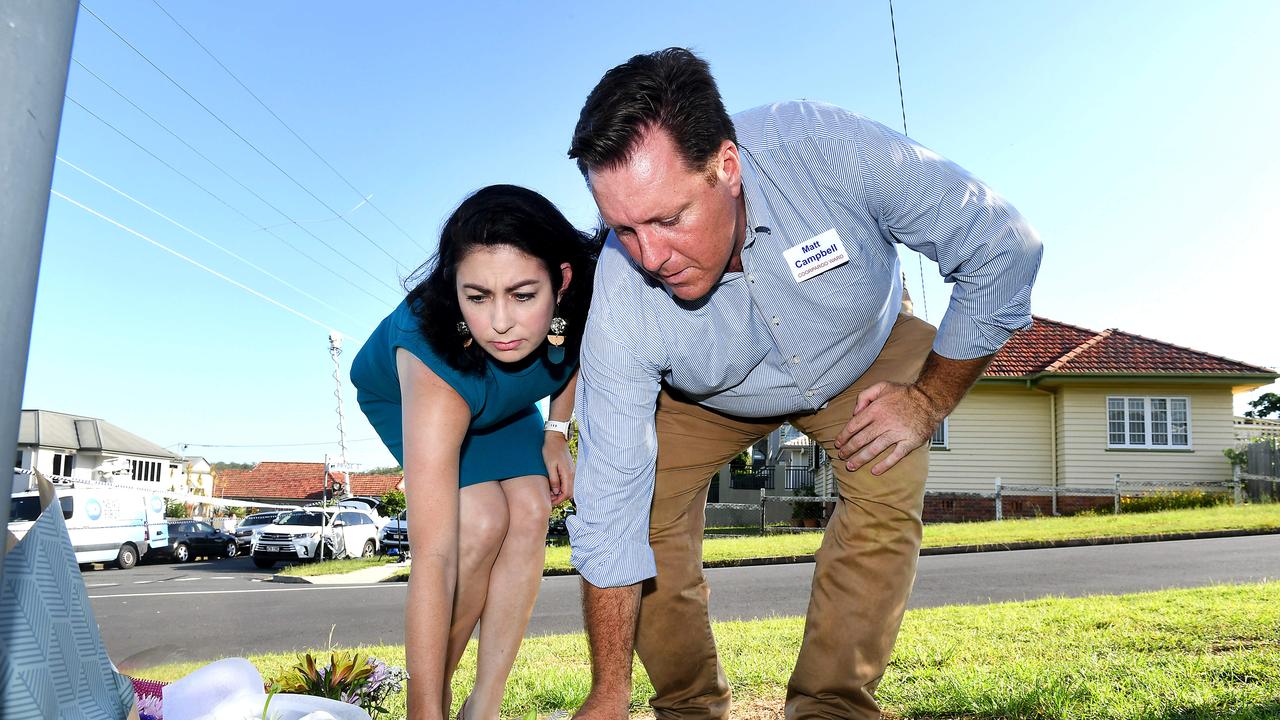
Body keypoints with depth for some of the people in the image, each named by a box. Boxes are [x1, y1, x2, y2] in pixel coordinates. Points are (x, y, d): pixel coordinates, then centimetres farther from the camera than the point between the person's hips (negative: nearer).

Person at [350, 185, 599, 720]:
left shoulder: (578, 299, -35)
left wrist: (556, 434, -7)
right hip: (400, 394, -4)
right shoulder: (435, 359, -46)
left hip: (502, 396, 4)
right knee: (483, 521, -23)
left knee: (530, 513, -16)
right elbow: (433, 558, -46)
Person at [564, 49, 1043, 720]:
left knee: (887, 490, -24)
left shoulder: (829, 149, -39)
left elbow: (1001, 246, -23)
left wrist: (930, 396, -19)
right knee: (645, 507, -15)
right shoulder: (620, 298, -35)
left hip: (867, 347, 0)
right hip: (706, 395, 1)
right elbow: (610, 504, -29)